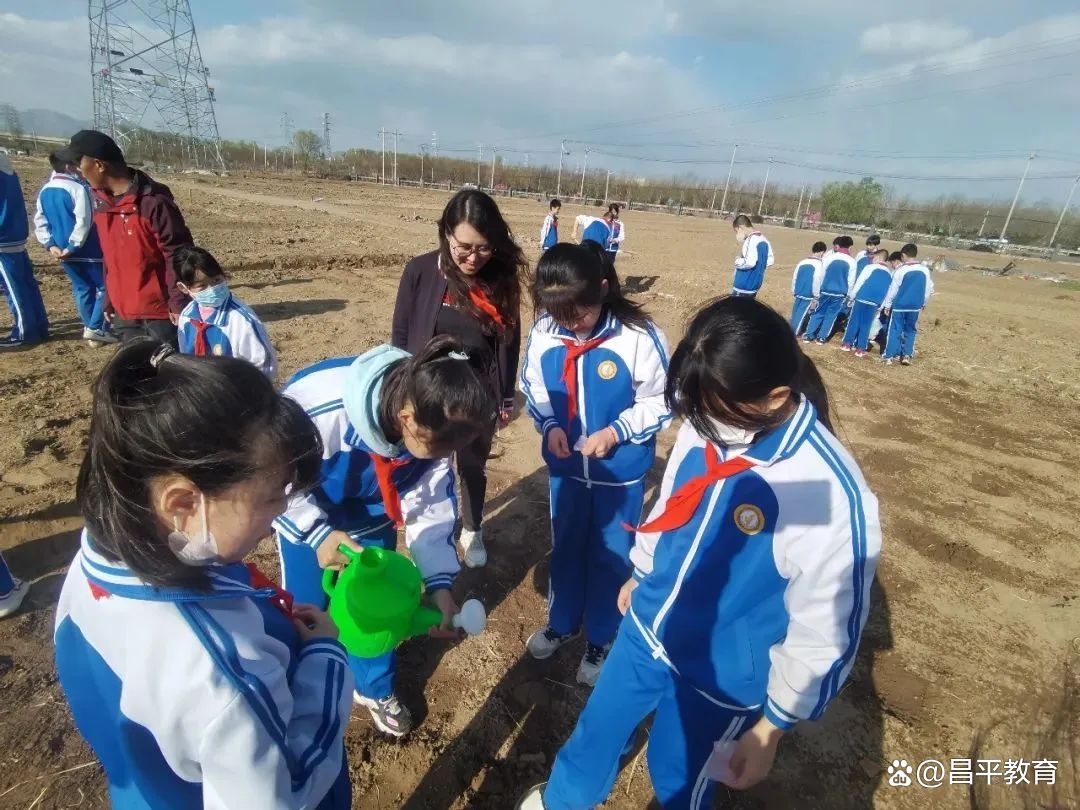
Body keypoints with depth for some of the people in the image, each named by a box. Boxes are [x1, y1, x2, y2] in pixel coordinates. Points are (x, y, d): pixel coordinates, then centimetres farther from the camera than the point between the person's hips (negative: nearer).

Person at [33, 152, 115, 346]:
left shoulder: (44, 191, 9)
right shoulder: (78, 188, -15)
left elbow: (39, 221, 9)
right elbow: (84, 221, -22)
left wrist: (50, 244, 6)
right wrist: (73, 246, -16)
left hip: (64, 253, 8)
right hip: (88, 251, -8)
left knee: (82, 289, 15)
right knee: (105, 287, 2)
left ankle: (91, 331, 20)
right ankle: (96, 328, -4)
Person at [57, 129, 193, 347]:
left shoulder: (153, 202, -17)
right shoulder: (100, 201, 8)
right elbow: (108, 256, 15)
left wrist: (178, 303, -18)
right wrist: (108, 300, 16)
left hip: (160, 310, -8)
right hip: (123, 312, 8)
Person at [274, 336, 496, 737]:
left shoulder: (434, 428, -27)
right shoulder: (320, 405, -42)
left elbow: (432, 506, -15)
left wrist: (439, 582, -22)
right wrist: (317, 532, -33)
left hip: (372, 519, 3)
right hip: (305, 514, -3)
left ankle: (376, 689, 42)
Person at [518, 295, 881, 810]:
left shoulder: (832, 496, -32)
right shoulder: (709, 425, -16)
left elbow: (823, 636, -20)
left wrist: (772, 726, -9)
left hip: (719, 677, -5)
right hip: (647, 627, 6)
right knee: (599, 723, 27)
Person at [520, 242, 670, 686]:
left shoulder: (640, 337, -24)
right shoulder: (543, 333, -14)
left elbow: (659, 402, -12)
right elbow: (533, 388, 2)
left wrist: (616, 431, -25)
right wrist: (550, 425, -15)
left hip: (622, 472, -3)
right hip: (565, 466, 4)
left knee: (611, 556, 15)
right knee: (565, 547, 23)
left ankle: (601, 640, 40)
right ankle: (561, 622, 49)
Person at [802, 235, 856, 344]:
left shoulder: (829, 257, -4)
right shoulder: (852, 262, -3)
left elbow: (821, 275, 3)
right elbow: (851, 281, 2)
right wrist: (848, 295, 12)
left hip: (826, 290, 0)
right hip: (840, 293, 0)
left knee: (819, 313, 10)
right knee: (831, 315, 9)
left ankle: (808, 335, 9)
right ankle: (821, 337, 11)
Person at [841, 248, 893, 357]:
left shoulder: (870, 267, -3)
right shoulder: (889, 274, 12)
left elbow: (858, 283, -5)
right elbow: (888, 292, 14)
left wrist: (851, 297, 2)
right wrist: (880, 307, 17)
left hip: (861, 299, -3)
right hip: (875, 303, 4)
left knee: (854, 321, 6)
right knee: (866, 325, 7)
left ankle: (847, 344, 9)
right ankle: (861, 349, 6)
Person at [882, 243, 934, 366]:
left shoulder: (901, 270, -11)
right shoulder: (925, 269, 1)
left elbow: (893, 289, -8)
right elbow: (929, 289, 9)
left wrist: (887, 305, 1)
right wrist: (924, 303, 22)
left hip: (899, 305, -3)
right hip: (915, 306, 4)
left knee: (894, 331, 3)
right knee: (910, 331, 15)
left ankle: (889, 356, 2)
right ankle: (907, 355, 12)